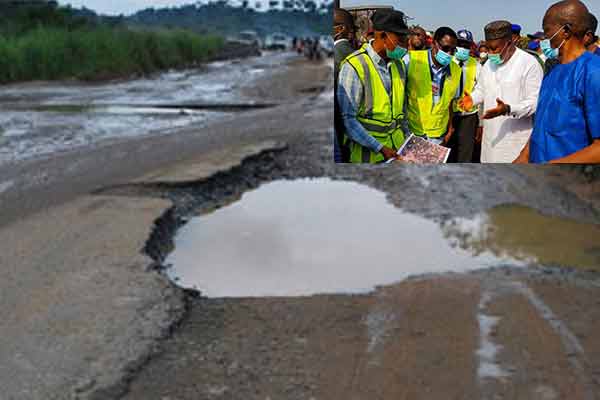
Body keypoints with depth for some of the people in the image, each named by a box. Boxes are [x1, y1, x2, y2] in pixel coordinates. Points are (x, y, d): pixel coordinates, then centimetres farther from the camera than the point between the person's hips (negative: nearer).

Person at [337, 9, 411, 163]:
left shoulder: (399, 64, 4)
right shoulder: (354, 66, -17)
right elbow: (347, 119, -19)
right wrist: (380, 148, -19)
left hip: (398, 142, 6)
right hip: (368, 150, -6)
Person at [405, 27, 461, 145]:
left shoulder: (456, 70, 3)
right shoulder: (411, 59, -10)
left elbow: (450, 103, 13)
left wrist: (449, 130, 10)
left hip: (438, 136, 3)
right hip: (410, 131, -3)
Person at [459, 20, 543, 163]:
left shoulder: (529, 64, -13)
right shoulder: (489, 64, 10)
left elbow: (536, 101, -17)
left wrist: (508, 109, -32)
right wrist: (473, 98, 0)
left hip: (517, 140, -7)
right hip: (491, 136, 7)